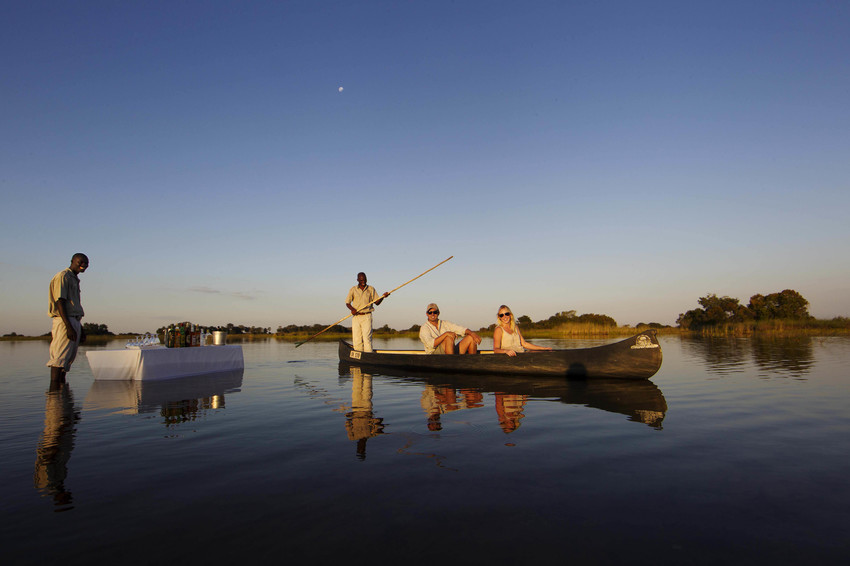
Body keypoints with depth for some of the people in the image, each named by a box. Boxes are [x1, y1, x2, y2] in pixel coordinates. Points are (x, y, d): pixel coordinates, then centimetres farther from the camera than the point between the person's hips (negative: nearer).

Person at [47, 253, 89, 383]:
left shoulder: (74, 279, 24)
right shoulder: (63, 276, -5)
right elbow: (60, 302, -15)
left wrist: (80, 329, 24)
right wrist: (69, 327, -22)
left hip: (74, 322, 9)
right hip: (64, 321, -9)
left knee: (68, 358, 9)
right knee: (60, 357, -13)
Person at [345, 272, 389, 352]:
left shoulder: (371, 289, 7)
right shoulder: (353, 289, 8)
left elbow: (377, 302, 7)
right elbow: (347, 302, 10)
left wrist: (383, 297, -13)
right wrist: (352, 309, -10)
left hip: (366, 316, -2)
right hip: (356, 316, 2)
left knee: (367, 338, -12)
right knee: (356, 339, 1)